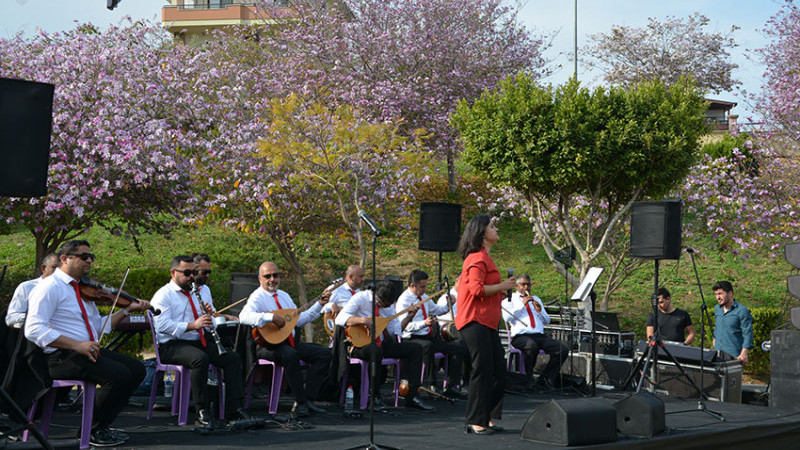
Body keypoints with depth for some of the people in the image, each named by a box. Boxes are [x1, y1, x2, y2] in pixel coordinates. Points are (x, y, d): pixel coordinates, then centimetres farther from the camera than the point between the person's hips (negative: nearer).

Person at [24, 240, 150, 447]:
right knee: (119, 375, -26)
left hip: (89, 350, 9)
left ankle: (101, 426, 7)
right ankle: (92, 431, -6)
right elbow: (34, 330, -22)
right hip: (61, 357, -9)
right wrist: (77, 345, -28)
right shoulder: (50, 287, -10)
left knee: (137, 369, -1)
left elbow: (99, 326, 22)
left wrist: (127, 310, 11)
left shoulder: (82, 289, 19)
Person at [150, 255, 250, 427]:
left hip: (197, 342, 8)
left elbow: (202, 322, 26)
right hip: (171, 345, -8)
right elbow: (163, 325, -18)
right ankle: (202, 413, -32)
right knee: (200, 359, -37)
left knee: (233, 358, -11)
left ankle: (234, 409, -12)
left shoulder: (194, 294, 23)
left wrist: (208, 317, 1)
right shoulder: (163, 295, -3)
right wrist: (193, 325, -25)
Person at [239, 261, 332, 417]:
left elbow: (299, 319, 23)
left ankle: (308, 398, -13)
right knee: (290, 355, -39)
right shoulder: (258, 297, -6)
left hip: (290, 343, 8)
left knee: (324, 353, -8)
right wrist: (272, 317, -35)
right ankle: (300, 403, -29)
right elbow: (244, 316, -27)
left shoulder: (284, 296, 20)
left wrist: (319, 304, 17)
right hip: (269, 345, -8)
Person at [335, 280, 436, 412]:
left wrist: (409, 316, -3)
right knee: (376, 350, -42)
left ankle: (412, 396, -9)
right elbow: (340, 319, -22)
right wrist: (363, 320, -33)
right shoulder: (360, 298, -11)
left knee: (415, 348, -5)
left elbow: (395, 330, 8)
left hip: (380, 344, 7)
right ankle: (375, 396, -23)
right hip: (360, 345, -7)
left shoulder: (388, 304, 8)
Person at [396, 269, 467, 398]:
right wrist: (424, 323, -36)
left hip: (431, 337, 9)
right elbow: (405, 325, -21)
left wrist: (448, 306, 12)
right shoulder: (403, 301, -10)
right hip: (414, 339, -9)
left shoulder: (424, 297, 17)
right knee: (428, 346, -42)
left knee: (460, 349, 0)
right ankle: (432, 385, -32)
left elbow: (436, 310, 33)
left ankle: (451, 387, -4)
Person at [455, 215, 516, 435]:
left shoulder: (483, 257, 20)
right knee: (482, 370, -9)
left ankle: (489, 417, 16)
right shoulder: (478, 258, -12)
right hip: (475, 321, -11)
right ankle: (475, 422, -3)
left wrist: (500, 292, 17)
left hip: (486, 322, 11)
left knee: (498, 370, 10)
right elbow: (476, 289, -23)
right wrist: (502, 286, -12)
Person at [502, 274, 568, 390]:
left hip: (540, 336, 5)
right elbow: (507, 317, -5)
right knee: (532, 346, -41)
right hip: (520, 336, -5)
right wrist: (522, 304, -7)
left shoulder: (536, 299, 30)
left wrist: (540, 311, 3)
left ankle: (545, 379, -11)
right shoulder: (510, 299, 14)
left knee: (563, 349, -20)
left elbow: (547, 321, 24)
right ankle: (528, 379, -18)